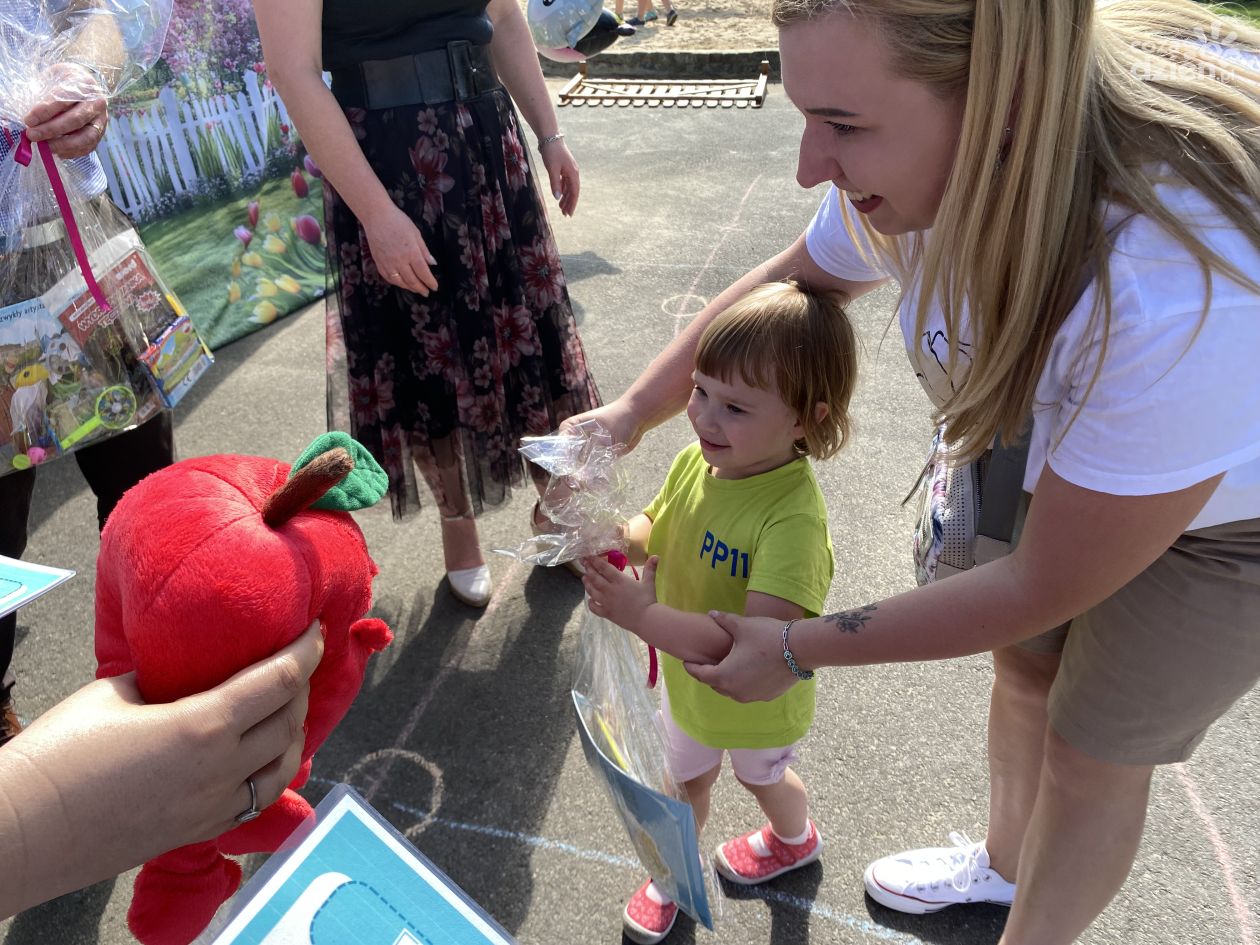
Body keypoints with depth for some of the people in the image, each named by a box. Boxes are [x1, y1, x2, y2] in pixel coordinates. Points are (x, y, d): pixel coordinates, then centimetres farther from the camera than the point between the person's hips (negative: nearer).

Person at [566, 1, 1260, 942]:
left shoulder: (1180, 298, -44)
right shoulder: (934, 156, -25)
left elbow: (1045, 588, -30)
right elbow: (791, 283, -4)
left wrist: (798, 648, -22)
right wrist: (630, 412, -10)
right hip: (1057, 431, 5)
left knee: (1093, 752, 10)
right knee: (1024, 666, 20)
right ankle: (1005, 862, 52)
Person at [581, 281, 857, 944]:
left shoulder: (792, 517, -40)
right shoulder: (695, 462, -18)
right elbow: (656, 534, 0)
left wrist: (644, 617, -49)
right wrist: (617, 535, -22)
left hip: (757, 701, -4)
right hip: (687, 677, 5)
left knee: (761, 777, 30)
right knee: (684, 779, 29)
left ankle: (795, 840, 66)